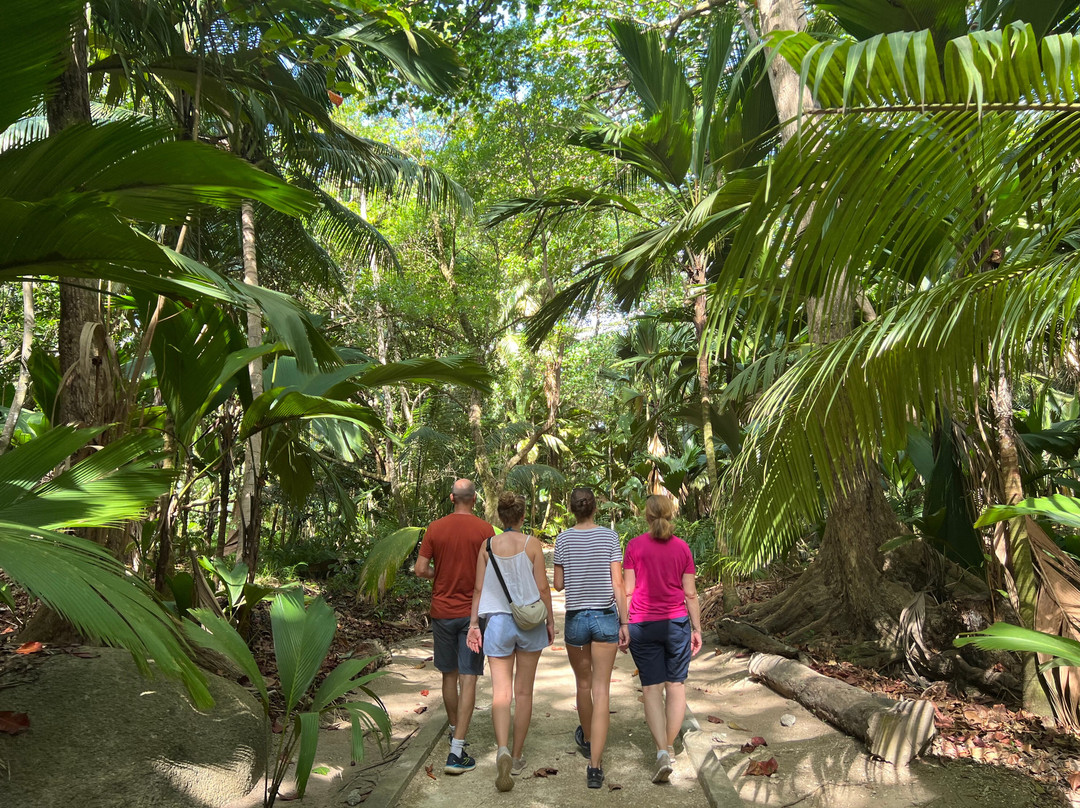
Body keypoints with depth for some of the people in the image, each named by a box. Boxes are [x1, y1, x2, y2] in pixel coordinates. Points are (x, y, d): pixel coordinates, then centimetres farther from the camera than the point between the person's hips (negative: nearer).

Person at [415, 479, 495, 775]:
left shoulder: (435, 528, -4)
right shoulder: (484, 529, -9)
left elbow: (421, 569, -5)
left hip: (443, 611, 2)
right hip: (473, 612, -2)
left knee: (449, 675, 19)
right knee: (468, 679, 0)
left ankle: (455, 731, 37)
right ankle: (457, 752, -4)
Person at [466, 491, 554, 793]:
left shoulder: (487, 546, -1)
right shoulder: (531, 544, -6)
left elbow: (479, 589, 0)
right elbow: (543, 587, -4)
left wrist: (474, 624, 7)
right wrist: (550, 620, 7)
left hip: (498, 622, 0)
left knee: (501, 691, 2)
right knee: (524, 692, 12)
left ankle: (503, 750, -19)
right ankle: (517, 757, 22)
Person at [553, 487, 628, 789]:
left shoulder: (564, 539, -4)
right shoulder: (609, 537, -5)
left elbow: (558, 585, 1)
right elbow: (618, 585, -7)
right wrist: (624, 623, -1)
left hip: (575, 618, 1)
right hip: (606, 617, -1)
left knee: (583, 684, 21)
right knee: (601, 691, 1)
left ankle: (587, 739, 45)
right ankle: (595, 766, -3)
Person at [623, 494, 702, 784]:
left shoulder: (634, 546, -5)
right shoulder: (682, 548, 0)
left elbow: (627, 589, -6)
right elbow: (690, 593, 2)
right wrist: (697, 629, 11)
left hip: (643, 624, -1)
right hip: (677, 622, 2)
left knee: (651, 688, 4)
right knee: (676, 685, 14)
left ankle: (661, 751, -7)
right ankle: (670, 746, 22)